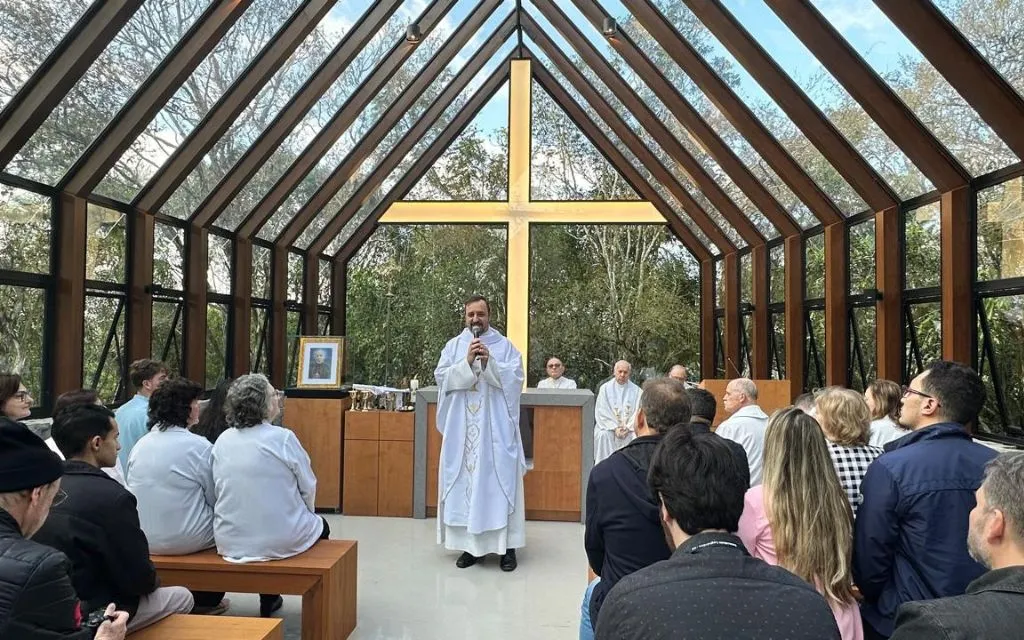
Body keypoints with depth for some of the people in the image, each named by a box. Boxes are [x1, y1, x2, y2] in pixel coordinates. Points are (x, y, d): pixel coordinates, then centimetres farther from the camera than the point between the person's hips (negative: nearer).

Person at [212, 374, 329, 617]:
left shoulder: (222, 441, -2)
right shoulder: (283, 438, -16)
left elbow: (218, 490, 8)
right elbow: (308, 488, -7)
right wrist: (305, 514, 12)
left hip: (230, 542, 5)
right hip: (281, 540, -5)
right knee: (321, 526, 26)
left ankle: (268, 600, 43)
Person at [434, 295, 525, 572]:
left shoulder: (505, 346, 5)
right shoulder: (453, 346, 9)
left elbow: (515, 379, -6)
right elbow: (442, 377, -3)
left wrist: (489, 362, -18)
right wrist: (467, 362, -17)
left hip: (496, 429, -1)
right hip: (461, 430, 2)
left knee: (500, 482, -1)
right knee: (464, 483, 4)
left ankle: (507, 545, 7)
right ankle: (470, 544, 14)